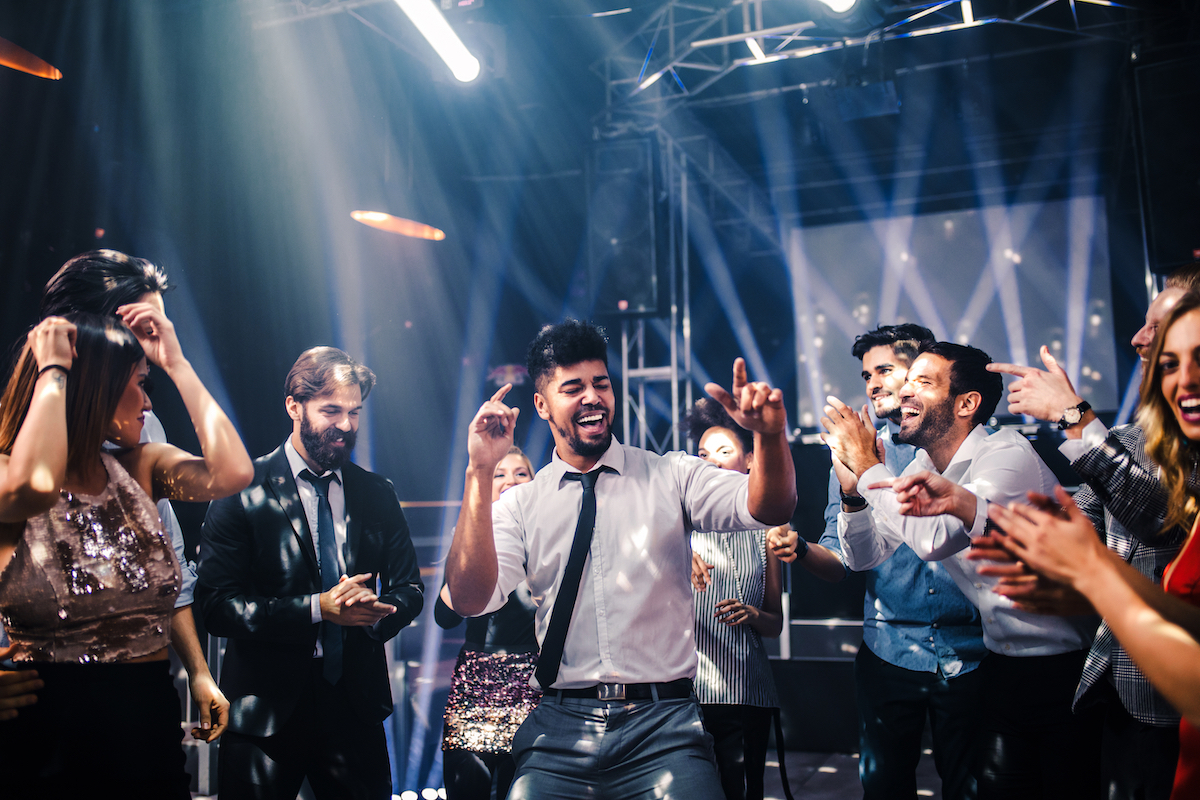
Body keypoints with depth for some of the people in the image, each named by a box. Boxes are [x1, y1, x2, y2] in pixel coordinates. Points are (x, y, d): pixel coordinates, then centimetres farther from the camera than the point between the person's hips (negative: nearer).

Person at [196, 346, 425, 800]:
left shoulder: (378, 495, 6)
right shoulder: (243, 491, -6)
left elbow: (409, 590, 10)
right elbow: (215, 605, -12)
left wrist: (375, 611, -13)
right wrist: (317, 609, -21)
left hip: (355, 706, 3)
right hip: (265, 710, -3)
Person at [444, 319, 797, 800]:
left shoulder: (671, 476, 8)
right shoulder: (521, 505, 8)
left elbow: (770, 510, -6)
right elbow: (470, 599, -6)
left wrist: (770, 434, -26)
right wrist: (480, 472, -13)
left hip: (664, 724, 0)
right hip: (560, 728, 1)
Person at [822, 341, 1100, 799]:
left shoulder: (1007, 453, -20)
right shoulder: (920, 471, 2)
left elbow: (936, 538, -34)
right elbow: (865, 556, 5)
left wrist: (868, 467, -23)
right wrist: (852, 490, -12)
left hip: (1063, 663, -6)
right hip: (1003, 660, 7)